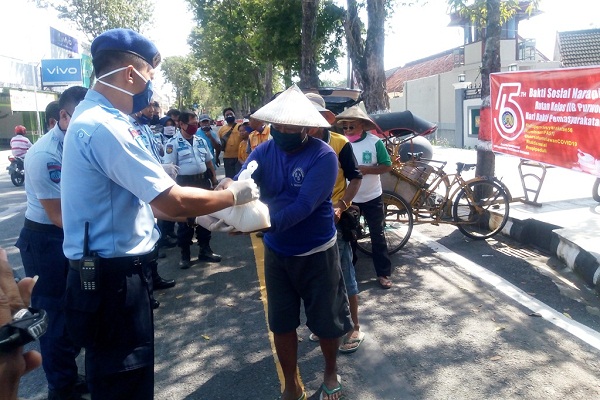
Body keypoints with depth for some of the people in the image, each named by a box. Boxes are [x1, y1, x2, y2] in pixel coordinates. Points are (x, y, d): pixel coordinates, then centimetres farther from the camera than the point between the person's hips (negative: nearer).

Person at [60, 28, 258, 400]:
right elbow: (173, 201, -25)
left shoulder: (93, 119, 12)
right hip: (113, 278, -10)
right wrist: (233, 194, -9)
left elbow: (147, 201, 14)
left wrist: (205, 213, 12)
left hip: (109, 274, 10)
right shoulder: (104, 127, -22)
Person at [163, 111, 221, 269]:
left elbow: (209, 162, 17)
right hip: (184, 183, -5)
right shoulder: (173, 143, -9)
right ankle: (185, 254, 14)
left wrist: (214, 179, 14)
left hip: (202, 181, 5)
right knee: (184, 219, 3)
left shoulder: (201, 141, 9)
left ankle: (205, 250, 23)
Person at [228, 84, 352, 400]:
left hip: (317, 252, -3)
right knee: (281, 323, 14)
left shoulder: (323, 156, -21)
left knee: (325, 320, 14)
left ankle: (331, 373, 44)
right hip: (276, 252, 4)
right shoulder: (264, 151, -7)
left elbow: (303, 206, -30)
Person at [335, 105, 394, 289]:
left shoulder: (375, 142, -12)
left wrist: (366, 169, -22)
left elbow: (387, 166, -10)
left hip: (372, 198, -2)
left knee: (377, 236, 7)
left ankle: (383, 273, 16)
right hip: (349, 198, 2)